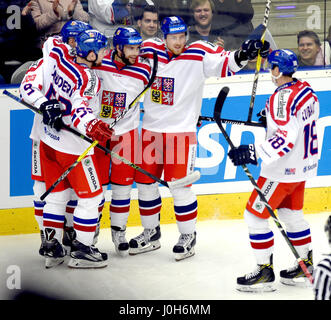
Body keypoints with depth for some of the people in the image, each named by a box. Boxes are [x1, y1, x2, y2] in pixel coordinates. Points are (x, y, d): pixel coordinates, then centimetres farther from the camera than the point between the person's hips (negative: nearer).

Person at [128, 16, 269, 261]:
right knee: (145, 181, 11)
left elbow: (225, 63, -19)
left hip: (181, 131, -4)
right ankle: (151, 232, 27)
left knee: (179, 185, -5)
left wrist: (244, 55, -34)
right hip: (151, 128, 4)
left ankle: (188, 236, 10)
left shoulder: (198, 54, -9)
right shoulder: (149, 52, 1)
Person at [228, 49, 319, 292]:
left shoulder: (284, 97, -24)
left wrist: (254, 152, -35)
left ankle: (265, 272, 1)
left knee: (255, 214, -2)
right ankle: (308, 265, 30)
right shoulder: (306, 91, 5)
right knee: (292, 213, 23)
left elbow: (285, 139, -31)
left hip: (283, 171, -10)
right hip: (303, 163, 10)